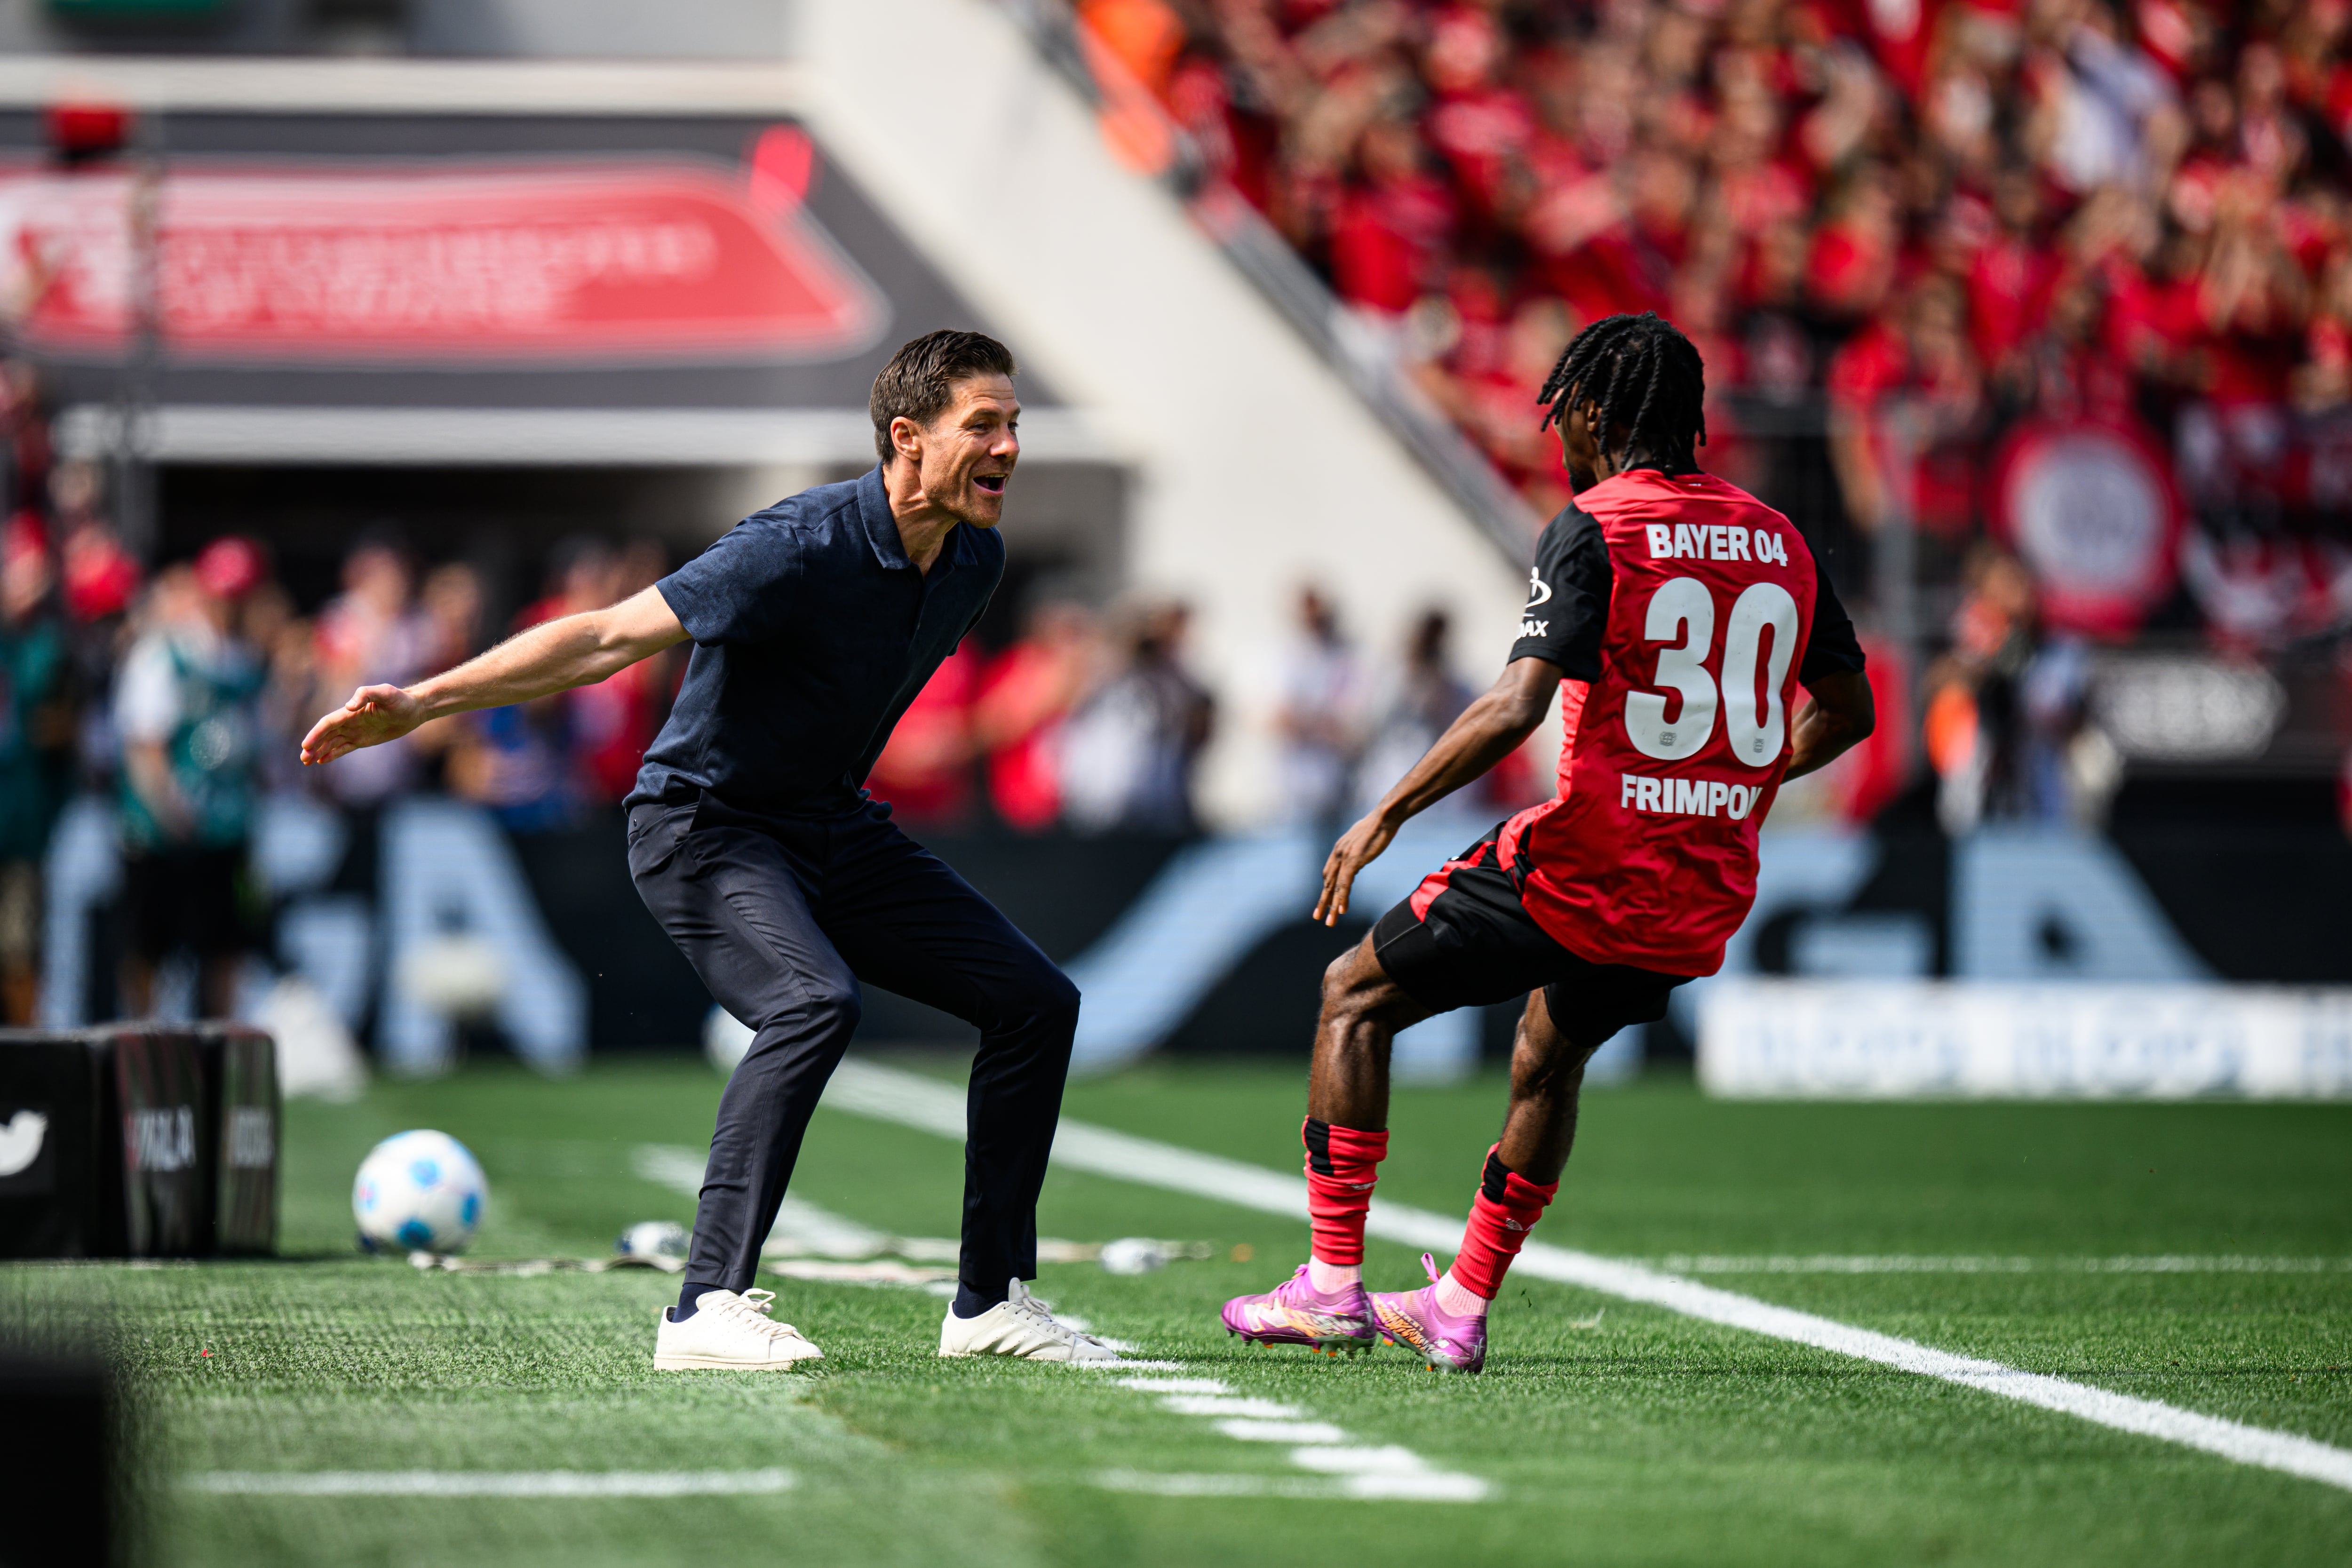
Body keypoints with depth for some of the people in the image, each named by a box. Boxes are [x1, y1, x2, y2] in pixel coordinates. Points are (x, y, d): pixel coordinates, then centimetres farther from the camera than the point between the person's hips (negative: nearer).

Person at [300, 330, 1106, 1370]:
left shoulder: (975, 561, -2)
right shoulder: (803, 548, -27)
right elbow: (609, 638, -29)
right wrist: (422, 703, -35)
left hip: (833, 827, 8)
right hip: (705, 826, -8)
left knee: (1036, 1001, 2)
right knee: (815, 1003, -33)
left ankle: (990, 1303, 11)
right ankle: (708, 1309, -34)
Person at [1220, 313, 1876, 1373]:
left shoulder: (1592, 531, -10)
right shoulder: (1779, 542, 10)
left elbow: (1514, 708, -20)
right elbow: (1847, 709, 19)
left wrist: (1385, 816, -12)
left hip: (1586, 867, -7)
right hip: (1706, 902, 7)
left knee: (1355, 998, 11)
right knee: (1551, 1054, 32)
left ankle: (1334, 1284, 7)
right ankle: (1462, 1308, 32)